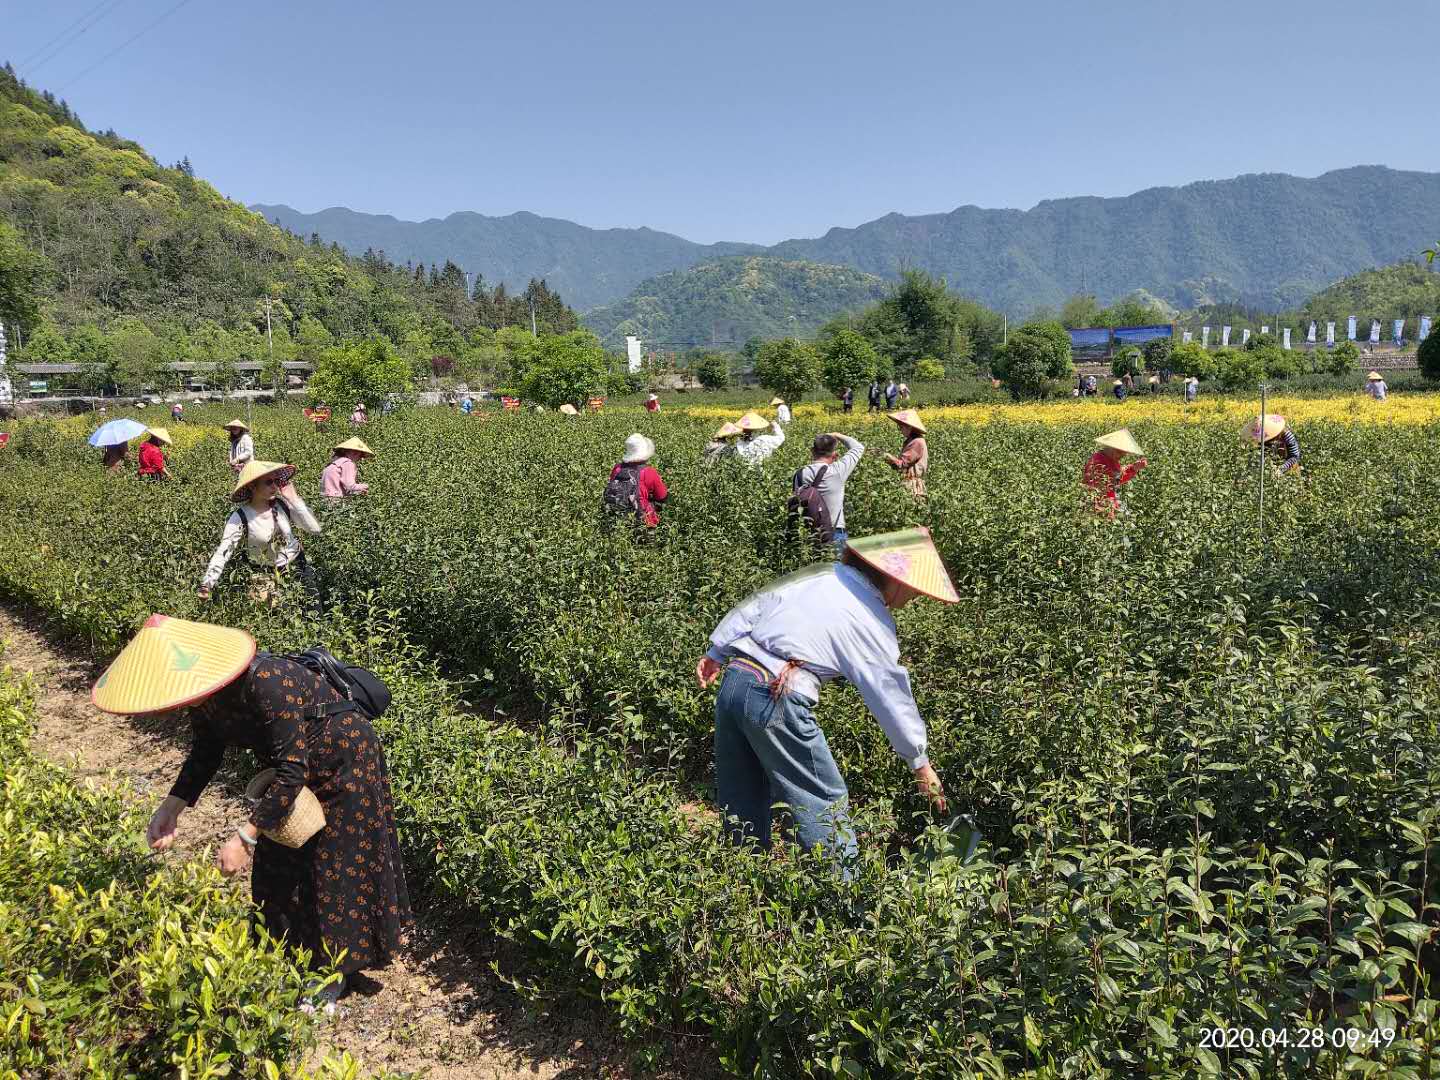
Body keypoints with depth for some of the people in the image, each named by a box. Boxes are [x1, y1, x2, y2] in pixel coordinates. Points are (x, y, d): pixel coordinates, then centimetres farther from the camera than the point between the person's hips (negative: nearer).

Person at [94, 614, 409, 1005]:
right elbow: (206, 752, 3)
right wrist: (172, 806, -11)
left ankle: (334, 970, 21)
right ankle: (292, 955, 33)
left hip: (343, 763, -8)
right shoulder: (206, 686, -14)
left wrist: (245, 837, -35)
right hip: (291, 765, 8)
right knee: (277, 864, 14)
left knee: (335, 869, 3)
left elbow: (292, 772, -34)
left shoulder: (267, 684, -38)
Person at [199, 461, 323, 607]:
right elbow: (223, 552, -21)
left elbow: (315, 528, -13)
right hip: (266, 576, -2)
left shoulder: (283, 505, -9)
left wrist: (294, 499, -16)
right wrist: (207, 584, -33)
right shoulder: (240, 518, -17)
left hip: (297, 567, 3)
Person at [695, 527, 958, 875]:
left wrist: (717, 653, 20)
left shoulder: (822, 572, 13)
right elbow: (891, 695, 2)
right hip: (775, 699, -7)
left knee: (743, 798, 19)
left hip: (733, 680, 7)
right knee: (824, 801, 5)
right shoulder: (874, 621, -1)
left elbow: (753, 605, 12)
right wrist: (920, 761, 11)